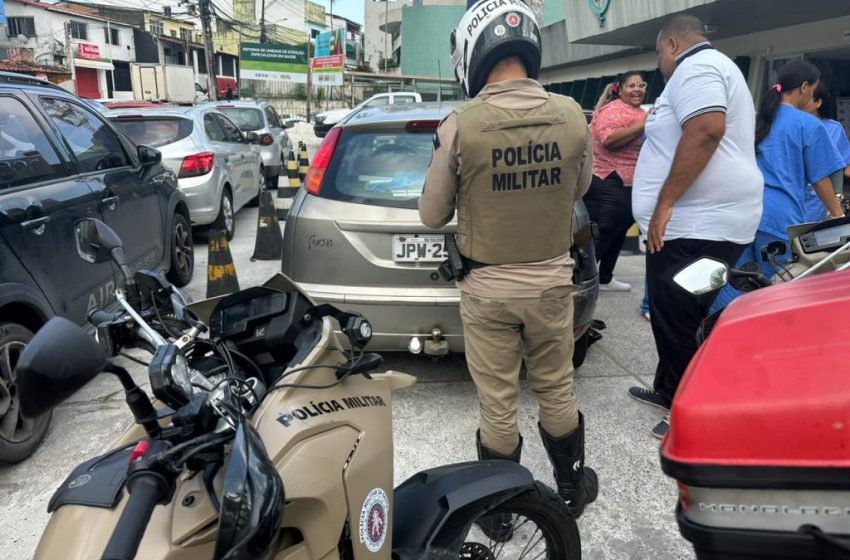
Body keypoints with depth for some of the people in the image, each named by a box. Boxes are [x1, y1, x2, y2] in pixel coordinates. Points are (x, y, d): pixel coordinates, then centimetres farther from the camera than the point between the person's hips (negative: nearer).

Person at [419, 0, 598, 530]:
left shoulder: (461, 125, -16)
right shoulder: (572, 115, -6)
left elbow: (433, 215, -5)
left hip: (487, 287, -2)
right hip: (552, 280, 3)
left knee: (498, 405, 12)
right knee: (557, 392, 21)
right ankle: (572, 488, 41)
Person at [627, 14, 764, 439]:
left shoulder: (696, 67, -9)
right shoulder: (708, 68, 25)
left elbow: (706, 131, -26)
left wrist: (664, 204, -24)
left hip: (697, 226, -11)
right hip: (700, 221, 11)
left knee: (680, 323, -3)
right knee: (674, 318, 18)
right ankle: (670, 392, 31)